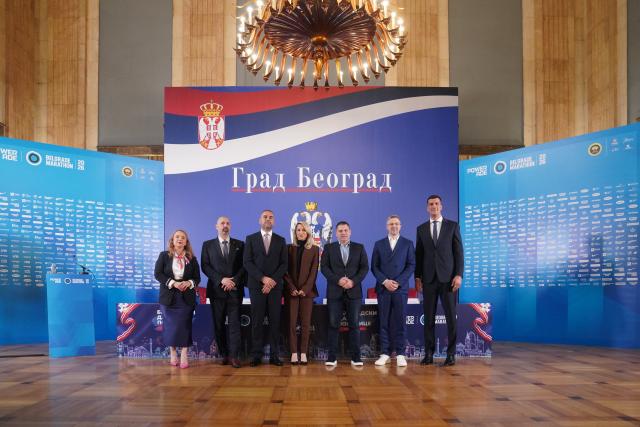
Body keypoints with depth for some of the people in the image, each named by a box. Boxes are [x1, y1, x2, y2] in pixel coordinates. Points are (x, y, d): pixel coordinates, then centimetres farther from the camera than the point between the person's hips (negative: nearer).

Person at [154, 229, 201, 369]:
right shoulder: (164, 255, 2)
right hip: (169, 296, 0)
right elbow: (157, 274, -5)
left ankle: (184, 355, 1)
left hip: (186, 297, 1)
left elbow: (197, 278, 6)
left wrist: (189, 283, -17)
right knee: (171, 325, 3)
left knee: (185, 325, -2)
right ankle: (173, 352, 18)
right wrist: (173, 283, -18)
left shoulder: (192, 258, 5)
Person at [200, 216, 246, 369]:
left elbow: (244, 266, 4)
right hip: (217, 289, 1)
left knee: (234, 323, -4)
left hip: (235, 290, -1)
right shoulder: (208, 245, 9)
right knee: (218, 324, 4)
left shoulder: (239, 245, 10)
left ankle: (234, 356, -5)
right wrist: (221, 280, -12)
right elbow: (205, 266, -1)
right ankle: (224, 355, 11)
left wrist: (234, 281, -11)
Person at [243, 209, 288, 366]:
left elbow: (284, 264, 4)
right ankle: (256, 355, 4)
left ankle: (274, 355, 5)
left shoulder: (280, 240, 11)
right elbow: (247, 262, -2)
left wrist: (272, 281, -10)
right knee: (256, 321, -1)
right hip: (256, 285, -1)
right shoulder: (250, 239, 7)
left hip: (275, 286, 1)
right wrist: (263, 278, -12)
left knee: (275, 321, 0)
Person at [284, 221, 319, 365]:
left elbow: (314, 271, 0)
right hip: (291, 291, 0)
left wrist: (305, 289, -9)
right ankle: (294, 353, 0)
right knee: (292, 322, -3)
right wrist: (292, 288, -9)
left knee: (306, 323, -1)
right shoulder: (289, 248, 7)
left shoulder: (314, 249, 6)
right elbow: (286, 270, 3)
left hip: (307, 291, 0)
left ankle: (303, 353, 2)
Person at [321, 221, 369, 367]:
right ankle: (332, 357, 5)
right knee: (333, 324, 0)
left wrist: (353, 281, -12)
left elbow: (364, 267, 3)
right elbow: (324, 267, 0)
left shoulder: (359, 247, 9)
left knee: (354, 325, 2)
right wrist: (338, 280, -13)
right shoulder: (329, 248, 8)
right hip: (334, 292, 0)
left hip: (354, 291, 0)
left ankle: (356, 357, 8)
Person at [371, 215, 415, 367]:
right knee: (384, 321, 2)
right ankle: (385, 353, 6)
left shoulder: (408, 243, 8)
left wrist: (398, 282, -10)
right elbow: (374, 267, 6)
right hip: (383, 288, 1)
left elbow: (411, 265, 0)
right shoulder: (379, 244, 11)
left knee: (400, 321, -1)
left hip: (400, 287, -1)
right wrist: (385, 281, -9)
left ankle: (400, 354, 4)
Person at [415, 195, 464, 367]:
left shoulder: (452, 226, 6)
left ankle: (451, 354, 7)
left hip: (448, 278, -2)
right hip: (429, 279, 2)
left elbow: (459, 252, 1)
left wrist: (459, 275, -7)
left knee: (450, 317, 0)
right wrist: (417, 277, 4)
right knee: (429, 317, 3)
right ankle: (429, 354, 8)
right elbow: (418, 254, 10)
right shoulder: (421, 229, 12)